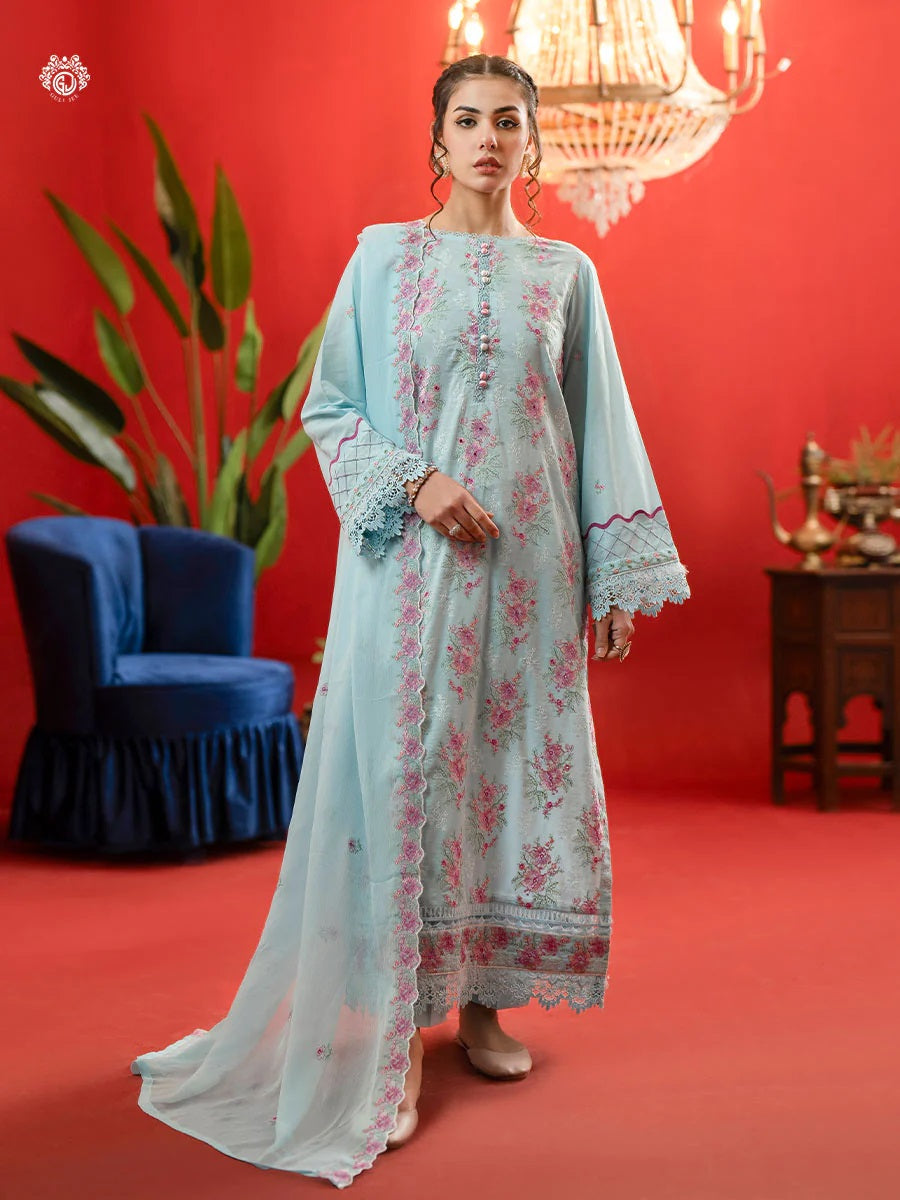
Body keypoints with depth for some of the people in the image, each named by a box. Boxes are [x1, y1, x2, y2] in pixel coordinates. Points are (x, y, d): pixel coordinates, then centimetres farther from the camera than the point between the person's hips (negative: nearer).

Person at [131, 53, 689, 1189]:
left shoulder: (564, 272, 9)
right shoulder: (384, 254, 5)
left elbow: (601, 427, 9)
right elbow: (328, 407, 3)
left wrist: (618, 579, 5)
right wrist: (416, 481, -13)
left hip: (528, 559, 2)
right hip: (409, 556, -2)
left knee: (514, 765, 5)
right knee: (404, 771, -4)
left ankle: (483, 1001, 20)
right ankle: (394, 1032, 4)